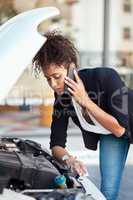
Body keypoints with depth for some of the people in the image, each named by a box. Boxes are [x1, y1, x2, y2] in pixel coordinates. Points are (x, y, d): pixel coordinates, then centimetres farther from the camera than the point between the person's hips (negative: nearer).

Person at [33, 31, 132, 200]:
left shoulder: (106, 77, -34)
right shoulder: (61, 97, -19)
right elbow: (56, 144, -13)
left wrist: (85, 101, -37)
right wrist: (68, 159, -36)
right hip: (110, 135, 4)